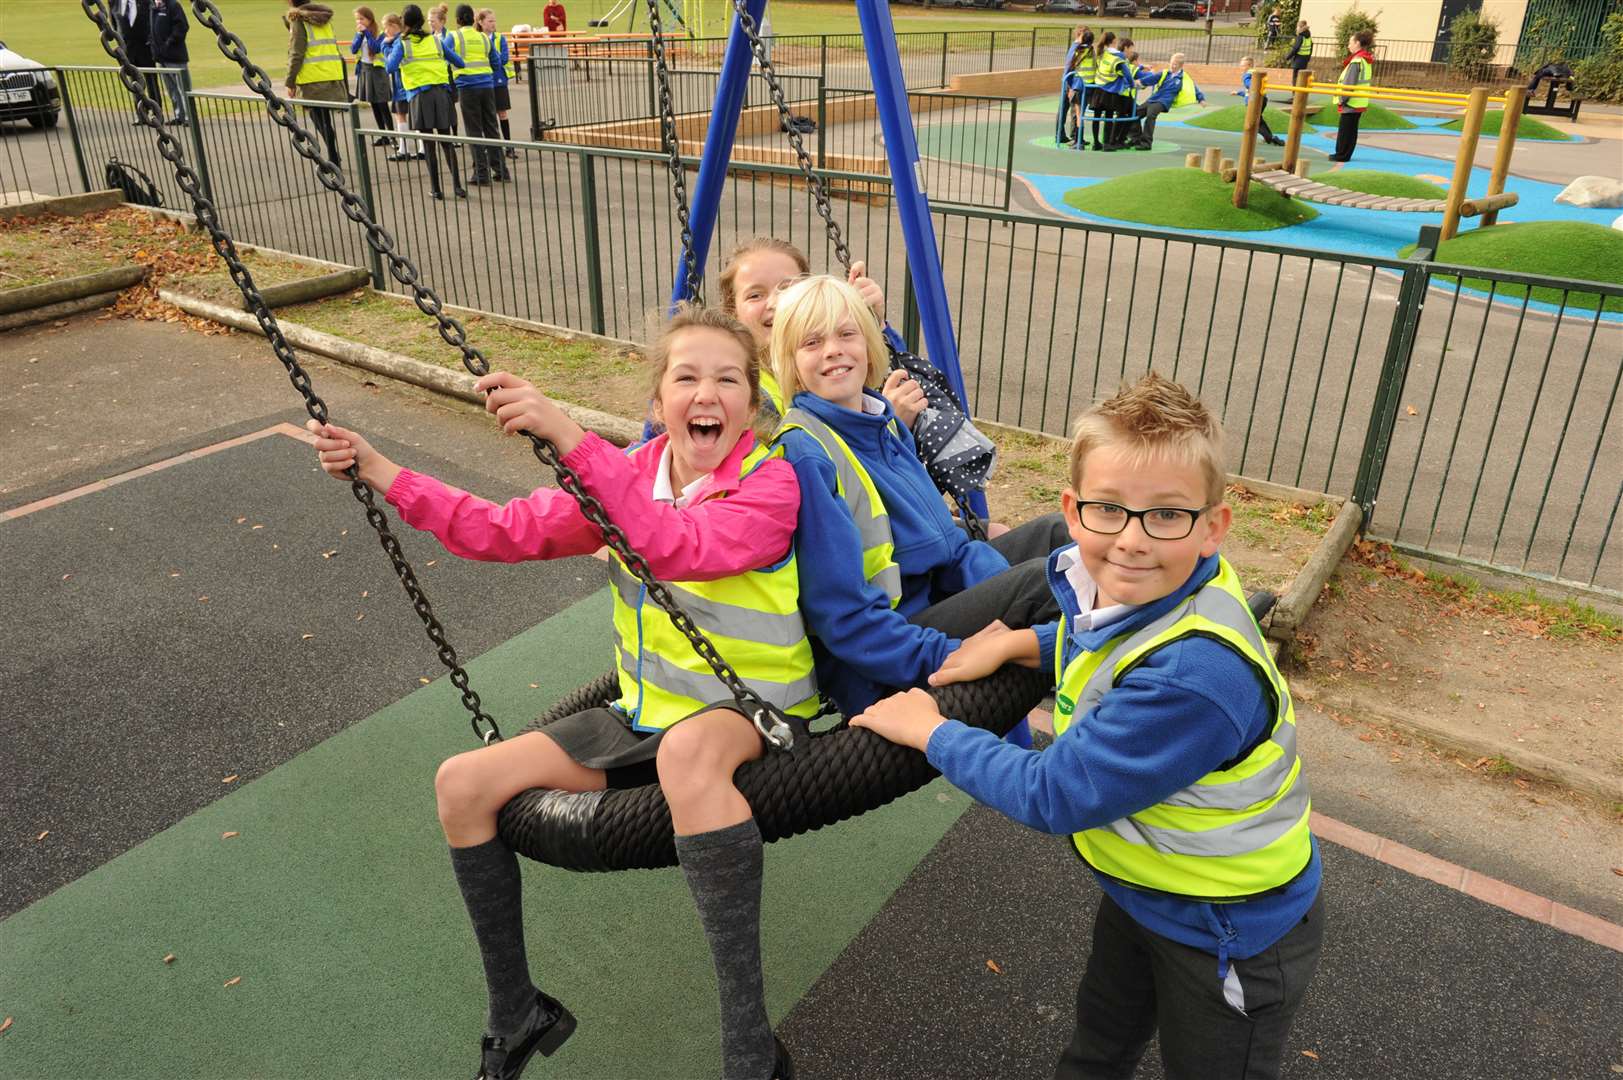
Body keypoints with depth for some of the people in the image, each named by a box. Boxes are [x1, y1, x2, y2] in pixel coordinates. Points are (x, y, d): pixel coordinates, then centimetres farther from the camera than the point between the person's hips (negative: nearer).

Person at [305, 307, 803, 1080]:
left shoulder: (770, 482, -18)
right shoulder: (627, 477, 1)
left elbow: (677, 547, -38)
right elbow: (509, 531, 1)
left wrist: (567, 435, -46)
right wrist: (379, 471, -5)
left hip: (754, 714, -7)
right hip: (647, 711, 7)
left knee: (689, 749, -43)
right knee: (462, 784, -1)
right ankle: (515, 1017, 17)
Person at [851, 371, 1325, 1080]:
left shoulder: (1198, 675, -41)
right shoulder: (1114, 585, -16)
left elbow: (1053, 796, -32)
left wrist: (930, 732, -20)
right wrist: (1023, 643, -7)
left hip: (1233, 936, -7)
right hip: (1141, 888, 7)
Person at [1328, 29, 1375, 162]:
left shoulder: (1356, 60, -18)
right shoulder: (1367, 59, 12)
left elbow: (1349, 83, -21)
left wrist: (1341, 99, -12)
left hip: (1352, 101, -9)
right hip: (1359, 101, 9)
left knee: (1344, 129, -2)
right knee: (1352, 129, 13)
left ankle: (1341, 155, 2)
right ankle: (1345, 154, 19)